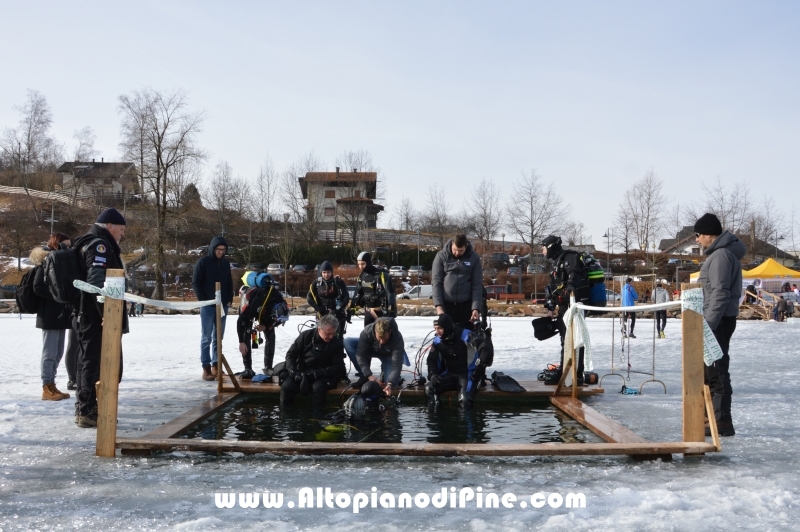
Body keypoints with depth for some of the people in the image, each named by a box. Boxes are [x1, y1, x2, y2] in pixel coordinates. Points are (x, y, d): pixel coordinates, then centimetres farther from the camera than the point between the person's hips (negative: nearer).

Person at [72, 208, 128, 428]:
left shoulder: (91, 244, 21)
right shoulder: (99, 245, -13)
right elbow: (98, 282, -25)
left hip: (87, 315, 11)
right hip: (97, 317, -11)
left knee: (89, 360, 16)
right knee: (97, 362, -7)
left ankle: (85, 408, 25)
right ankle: (88, 411, -4)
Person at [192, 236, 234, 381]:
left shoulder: (225, 263, 10)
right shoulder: (203, 262, -5)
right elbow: (195, 283, -5)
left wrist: (230, 299, 6)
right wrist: (203, 300, -11)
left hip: (222, 305, 5)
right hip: (208, 306, -5)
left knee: (218, 338, 9)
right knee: (206, 338, -2)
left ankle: (215, 366, 15)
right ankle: (206, 368, 0)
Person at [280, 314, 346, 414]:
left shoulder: (337, 343, -6)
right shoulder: (306, 335, -4)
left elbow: (337, 367, -7)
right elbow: (291, 354, 3)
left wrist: (316, 374, -21)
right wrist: (293, 371, -16)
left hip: (321, 375, -1)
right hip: (301, 371, 1)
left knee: (317, 387, -35)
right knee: (286, 386, -26)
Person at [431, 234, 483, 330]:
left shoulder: (474, 258, 0)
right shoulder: (441, 256, -2)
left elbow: (477, 285, -1)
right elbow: (436, 282, -4)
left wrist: (476, 308, -10)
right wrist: (438, 306, -13)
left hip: (466, 304, 0)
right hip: (446, 304, 0)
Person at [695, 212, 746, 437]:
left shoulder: (721, 255, -16)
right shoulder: (721, 253, 16)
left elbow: (720, 294, -22)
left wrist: (708, 323, -23)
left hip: (718, 321, -11)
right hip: (716, 320, 11)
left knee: (716, 370, -8)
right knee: (709, 369, 17)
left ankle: (722, 422, -4)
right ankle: (711, 416, 27)